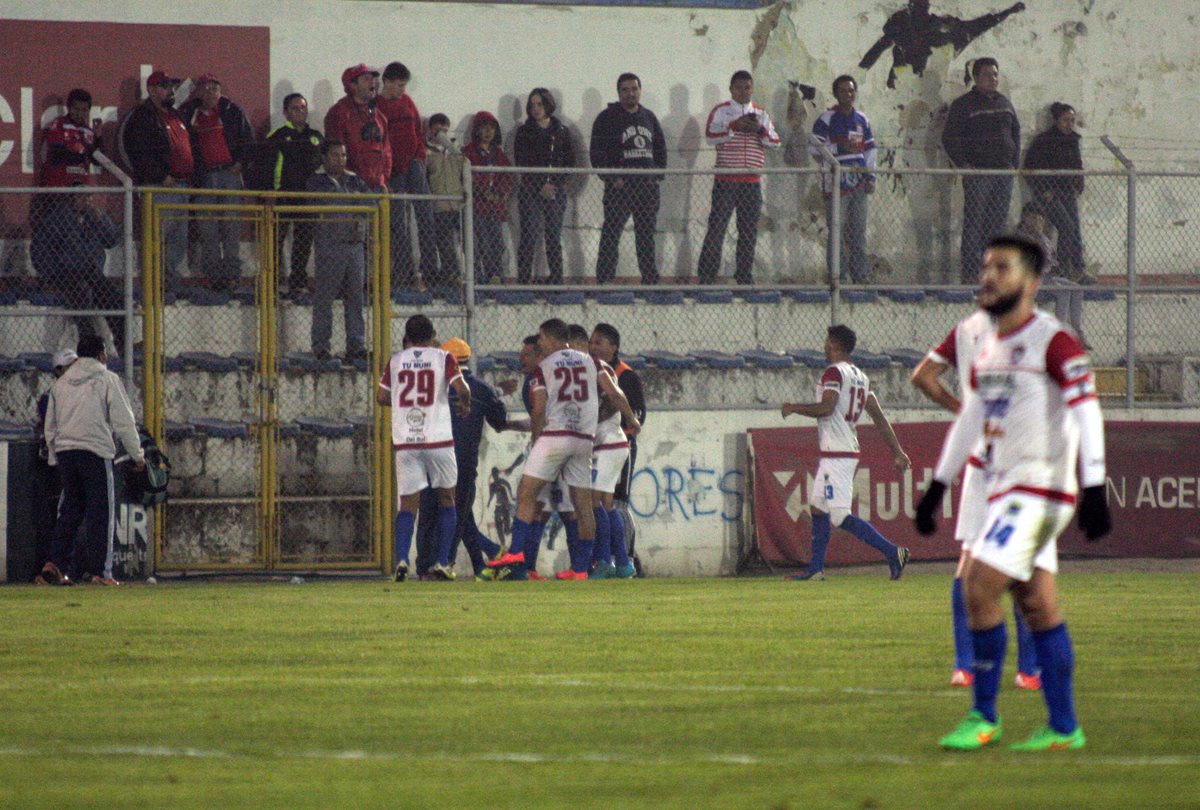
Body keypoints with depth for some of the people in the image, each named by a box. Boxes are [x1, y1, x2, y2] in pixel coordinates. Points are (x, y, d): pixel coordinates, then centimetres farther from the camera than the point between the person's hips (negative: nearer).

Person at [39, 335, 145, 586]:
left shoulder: (61, 383, 15)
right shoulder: (107, 379, -1)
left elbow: (50, 426, 17)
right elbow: (123, 421, -3)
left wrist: (55, 459, 24)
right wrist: (137, 454, 4)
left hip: (64, 452, 5)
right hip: (96, 451, -5)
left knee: (70, 511, 12)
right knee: (100, 511, -2)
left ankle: (54, 564, 1)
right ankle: (98, 571, -5)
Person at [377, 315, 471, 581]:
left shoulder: (396, 360, 8)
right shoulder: (442, 357, 1)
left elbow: (381, 397, 10)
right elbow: (461, 388, -11)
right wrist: (465, 405, 10)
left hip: (405, 442, 2)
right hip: (438, 439, -2)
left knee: (408, 504, 2)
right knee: (446, 498, 14)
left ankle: (401, 559, -19)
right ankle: (442, 563, 8)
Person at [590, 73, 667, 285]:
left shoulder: (649, 118, 16)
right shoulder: (607, 118, -1)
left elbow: (661, 148, 20)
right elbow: (598, 153, -5)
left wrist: (658, 176, 7)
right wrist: (612, 178, -13)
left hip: (647, 186, 5)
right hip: (619, 185, -5)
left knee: (646, 235, 9)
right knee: (611, 233, -8)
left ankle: (650, 277, 15)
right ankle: (605, 278, -7)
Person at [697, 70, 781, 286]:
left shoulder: (760, 113, 15)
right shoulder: (721, 111, 4)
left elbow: (775, 142, 9)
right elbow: (711, 136, -10)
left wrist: (760, 129, -9)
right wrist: (735, 126, -18)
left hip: (752, 181, 4)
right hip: (726, 179, -4)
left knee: (749, 231, 5)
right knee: (717, 227, -8)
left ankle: (744, 275, 12)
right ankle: (707, 275, -7)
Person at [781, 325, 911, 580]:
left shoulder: (834, 372, -11)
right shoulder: (860, 376, 15)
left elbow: (826, 408, -24)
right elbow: (878, 416, 14)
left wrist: (794, 407, -9)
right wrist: (897, 452, 13)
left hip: (837, 453, -10)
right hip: (849, 451, 10)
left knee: (841, 516, -12)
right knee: (818, 507, 17)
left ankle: (892, 552, -19)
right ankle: (816, 567, 20)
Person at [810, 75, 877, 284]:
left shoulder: (862, 120, 14)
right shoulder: (826, 119, -3)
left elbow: (869, 149, 21)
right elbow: (815, 149, -9)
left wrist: (871, 176, 13)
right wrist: (840, 148, -18)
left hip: (858, 182, 5)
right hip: (836, 181, -5)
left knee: (858, 230, 8)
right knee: (837, 231, -7)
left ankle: (861, 276, 13)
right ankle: (837, 277, -4)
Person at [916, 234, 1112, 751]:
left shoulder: (1054, 342, -10)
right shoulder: (987, 348, 15)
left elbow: (1087, 414, -14)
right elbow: (970, 419, 25)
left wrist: (1094, 492, -21)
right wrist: (937, 488, 26)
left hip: (1040, 487, -8)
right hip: (1005, 488, 8)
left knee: (980, 588, -14)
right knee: (1038, 605, 7)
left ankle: (984, 717, -6)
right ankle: (1063, 728, 9)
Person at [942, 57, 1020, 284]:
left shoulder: (1004, 103, 16)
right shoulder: (964, 104, -2)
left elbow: (1016, 133, 24)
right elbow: (949, 138, -4)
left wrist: (1014, 162, 12)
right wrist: (963, 164, -12)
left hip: (1004, 172, 6)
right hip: (976, 172, -6)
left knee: (998, 223, 7)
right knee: (974, 224, -9)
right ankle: (969, 272, -10)